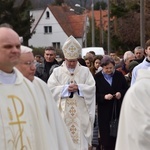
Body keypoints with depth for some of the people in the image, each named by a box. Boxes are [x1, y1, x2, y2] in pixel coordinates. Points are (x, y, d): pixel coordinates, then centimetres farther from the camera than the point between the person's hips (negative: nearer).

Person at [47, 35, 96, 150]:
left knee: (80, 138, 1)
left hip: (81, 112, 0)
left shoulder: (85, 71, 8)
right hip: (63, 112, 0)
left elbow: (91, 87, 0)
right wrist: (66, 88, -13)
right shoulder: (57, 71, 6)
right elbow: (51, 88, -3)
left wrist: (79, 88, -16)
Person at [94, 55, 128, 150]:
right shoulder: (97, 77, -1)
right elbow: (94, 95, -2)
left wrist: (121, 93, -10)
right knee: (106, 135, 0)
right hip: (104, 111, -2)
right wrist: (104, 97, -19)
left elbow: (126, 89, 10)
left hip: (118, 110, 2)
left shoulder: (119, 75, 5)